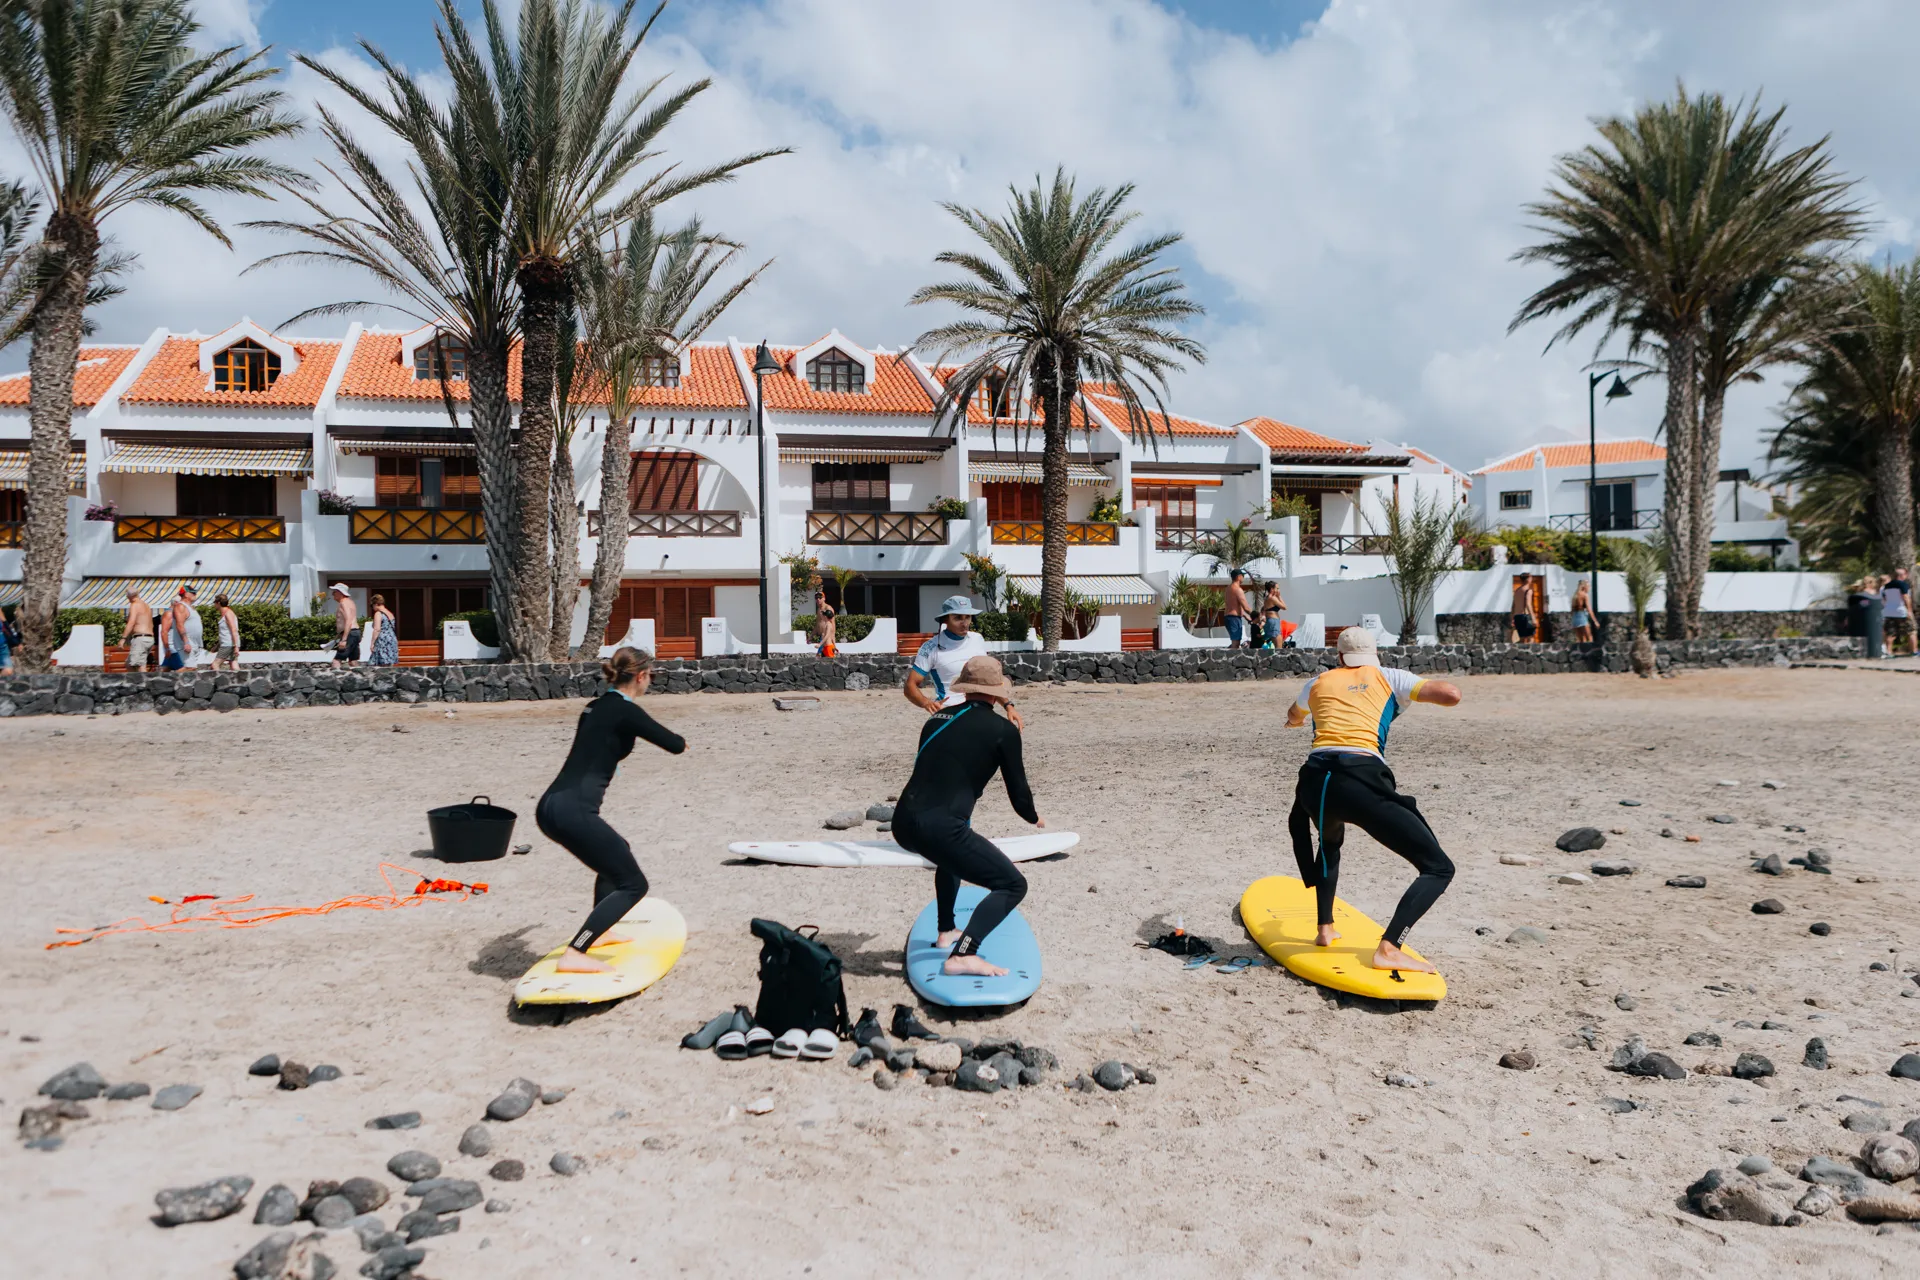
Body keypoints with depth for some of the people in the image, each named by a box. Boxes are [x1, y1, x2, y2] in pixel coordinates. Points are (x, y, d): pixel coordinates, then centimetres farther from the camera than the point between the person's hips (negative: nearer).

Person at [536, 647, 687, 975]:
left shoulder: (597, 706, 17)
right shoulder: (626, 712, -9)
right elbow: (675, 746, -6)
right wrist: (681, 740, 19)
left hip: (551, 806, 9)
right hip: (573, 812, -9)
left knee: (616, 855, 32)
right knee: (633, 885, -2)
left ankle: (598, 932, 38)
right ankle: (573, 956, -13)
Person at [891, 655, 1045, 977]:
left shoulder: (937, 718, 17)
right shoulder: (1003, 729, 1)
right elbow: (1018, 791, 6)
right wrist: (1034, 818, 29)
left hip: (903, 823, 7)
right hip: (939, 827, -7)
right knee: (1013, 885, 3)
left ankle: (946, 931, 42)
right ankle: (963, 955, -14)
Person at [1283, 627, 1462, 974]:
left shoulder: (1319, 682, 28)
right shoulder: (1388, 678, 19)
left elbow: (1293, 718, 51)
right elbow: (1452, 695, 7)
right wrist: (1425, 689, 31)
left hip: (1314, 781, 5)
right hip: (1362, 782, -4)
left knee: (1329, 842, 39)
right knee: (1438, 868, 4)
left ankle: (1324, 929, 34)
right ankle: (1388, 949, -14)